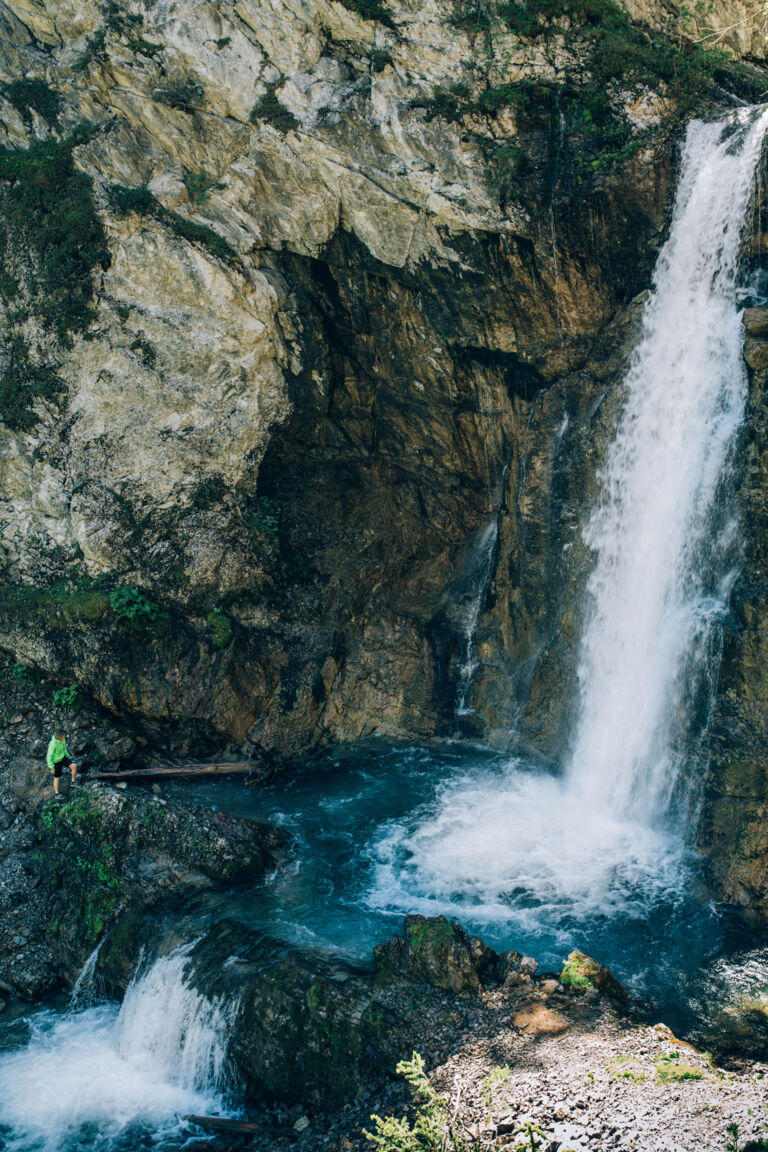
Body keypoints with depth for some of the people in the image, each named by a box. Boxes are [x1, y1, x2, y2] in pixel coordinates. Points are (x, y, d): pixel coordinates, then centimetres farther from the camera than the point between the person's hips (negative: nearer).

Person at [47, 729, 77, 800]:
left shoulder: (62, 739, -13)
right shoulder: (53, 744, -34)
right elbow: (49, 756, -24)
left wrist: (67, 755, 16)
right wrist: (52, 767, -19)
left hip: (62, 758, 6)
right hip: (56, 762, -6)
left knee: (74, 766, -10)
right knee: (57, 778, 9)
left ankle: (73, 783, 9)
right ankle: (56, 794, 29)